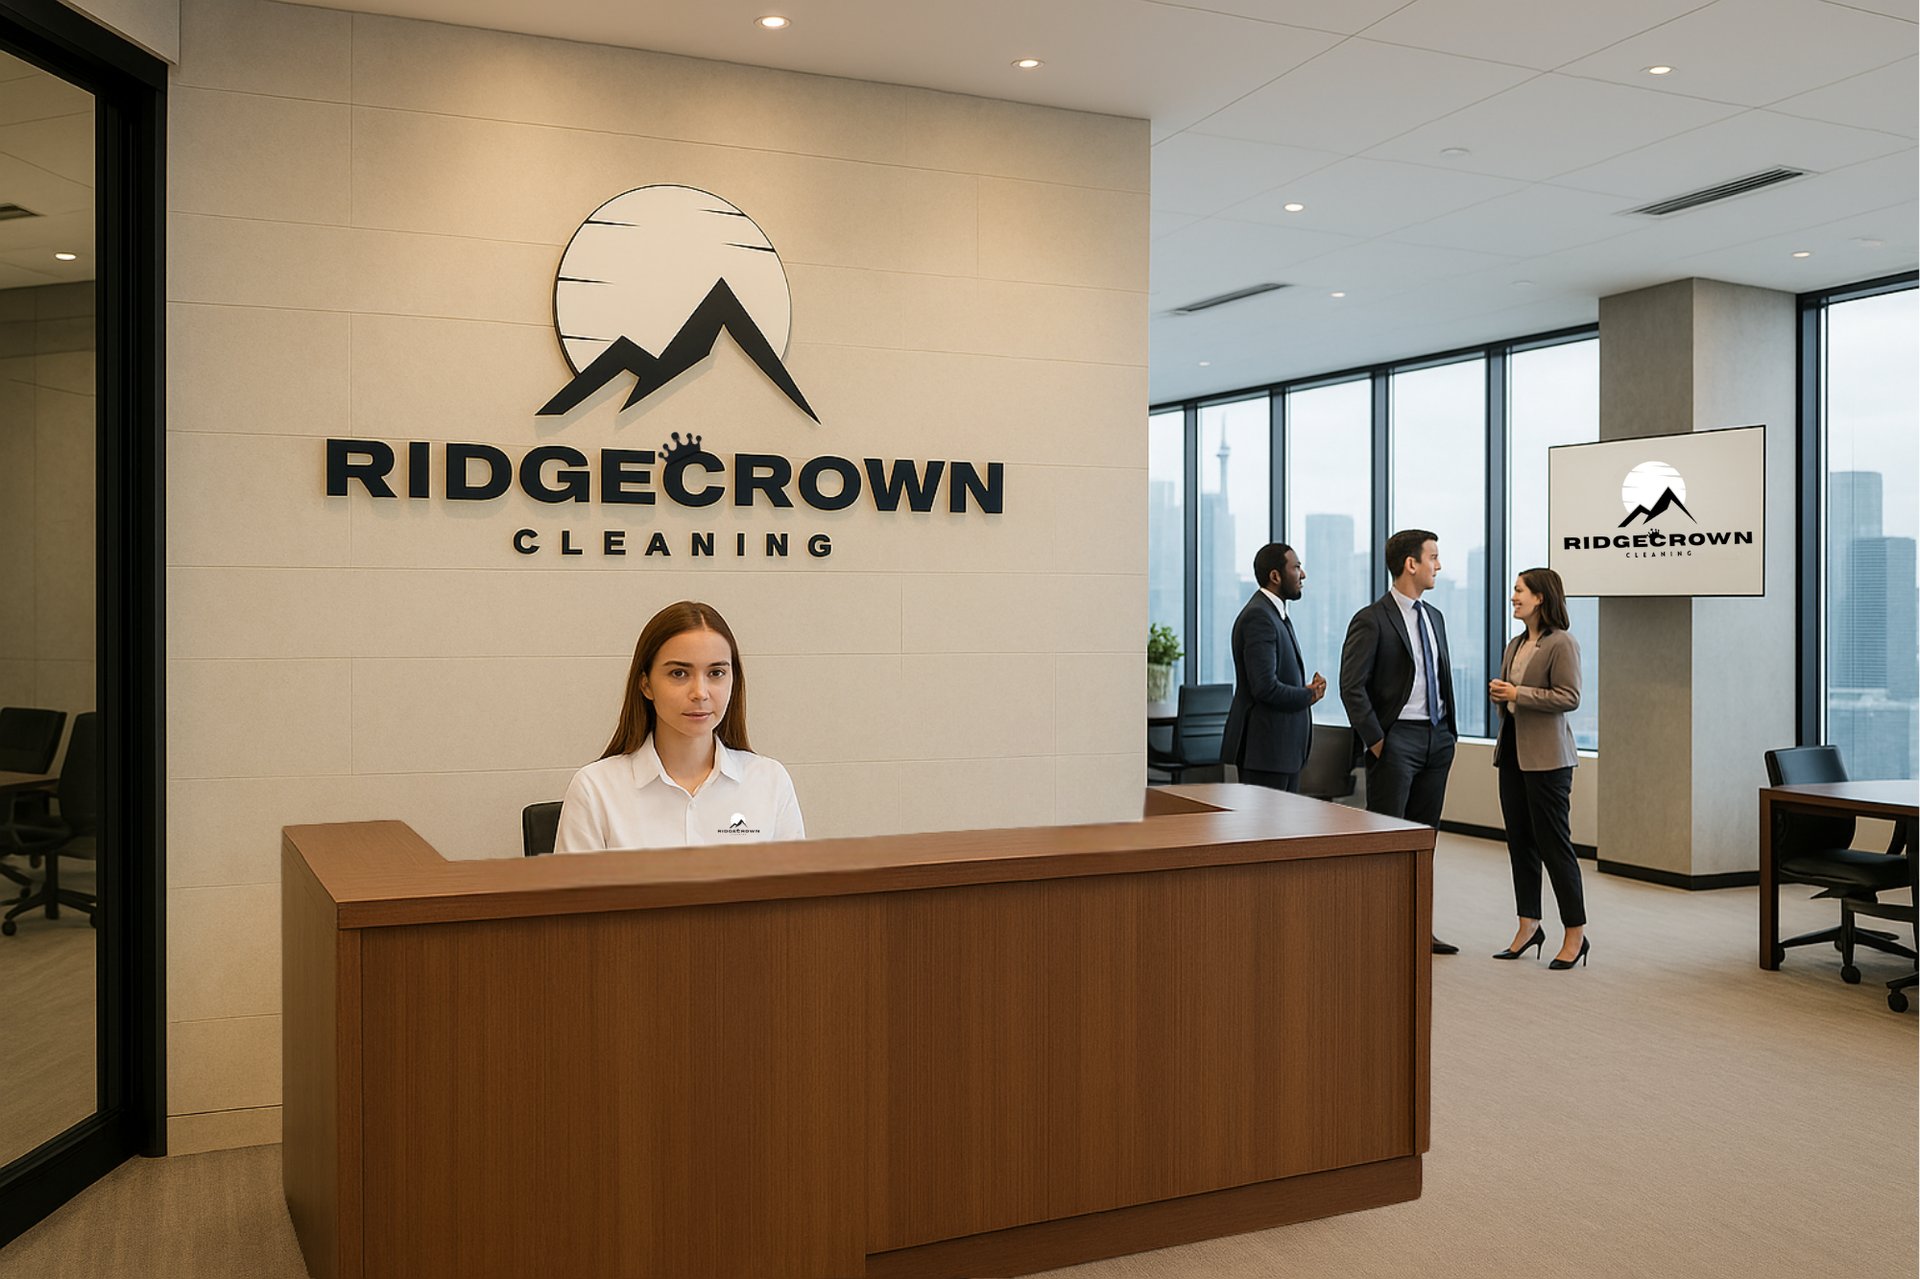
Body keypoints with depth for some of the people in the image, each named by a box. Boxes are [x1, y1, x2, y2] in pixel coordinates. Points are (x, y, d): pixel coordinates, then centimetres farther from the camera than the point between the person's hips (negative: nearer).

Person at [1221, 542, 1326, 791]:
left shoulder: (1276, 614, 17)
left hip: (1284, 747, 10)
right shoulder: (1258, 616, -16)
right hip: (1265, 748, -10)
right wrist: (1309, 694, -8)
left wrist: (1308, 688, 2)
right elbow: (1265, 687, -24)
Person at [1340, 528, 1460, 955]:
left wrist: (1450, 733, 13)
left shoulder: (1434, 617, 14)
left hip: (1437, 737, 8)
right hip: (1397, 738, -7)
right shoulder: (1372, 620, -10)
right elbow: (1352, 686, -14)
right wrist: (1374, 741, -14)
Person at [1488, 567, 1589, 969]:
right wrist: (1498, 694, 2)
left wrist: (1518, 694, -18)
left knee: (1554, 844, -4)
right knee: (1519, 841, 11)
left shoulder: (1561, 643, -10)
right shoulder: (1516, 645, 15)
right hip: (1513, 751, 8)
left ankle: (1575, 934, 6)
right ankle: (1528, 926, 20)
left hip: (1546, 756, -8)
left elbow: (1570, 697, -17)